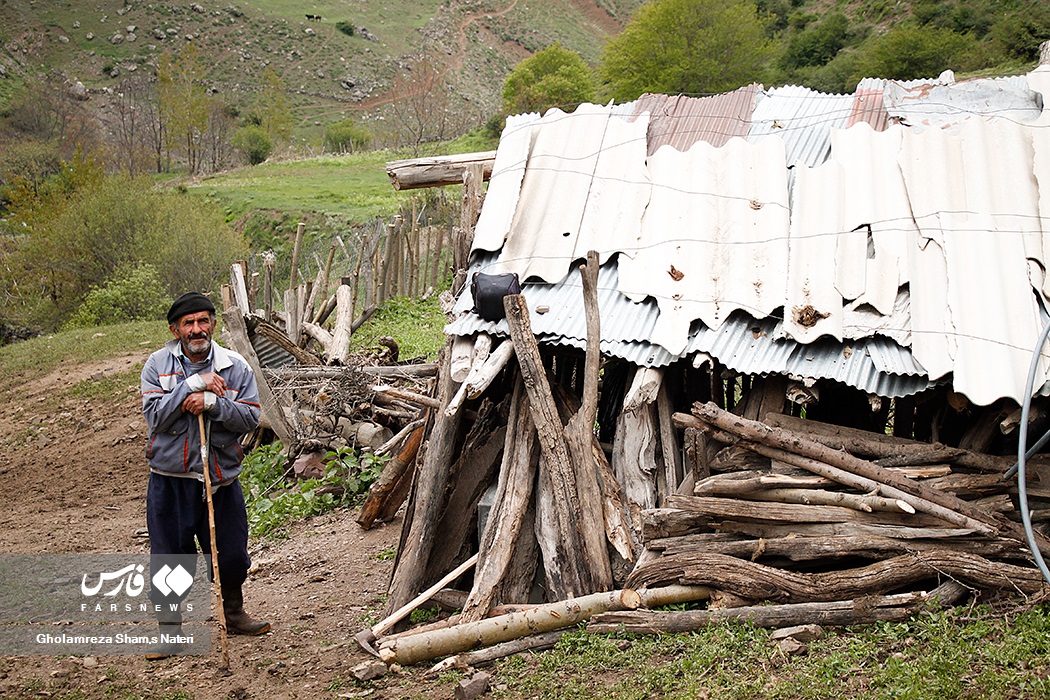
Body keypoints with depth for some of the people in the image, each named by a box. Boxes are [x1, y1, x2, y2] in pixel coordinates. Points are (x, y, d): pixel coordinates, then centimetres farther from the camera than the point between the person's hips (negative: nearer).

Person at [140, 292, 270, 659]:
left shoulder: (235, 366, 0)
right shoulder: (158, 365, -2)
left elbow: (250, 417, -7)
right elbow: (155, 414, -13)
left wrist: (212, 402, -21)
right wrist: (193, 385, -21)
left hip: (221, 477, 1)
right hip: (170, 480, -1)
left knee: (232, 555, 10)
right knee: (169, 556, 3)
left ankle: (233, 615, 35)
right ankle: (170, 630, 19)